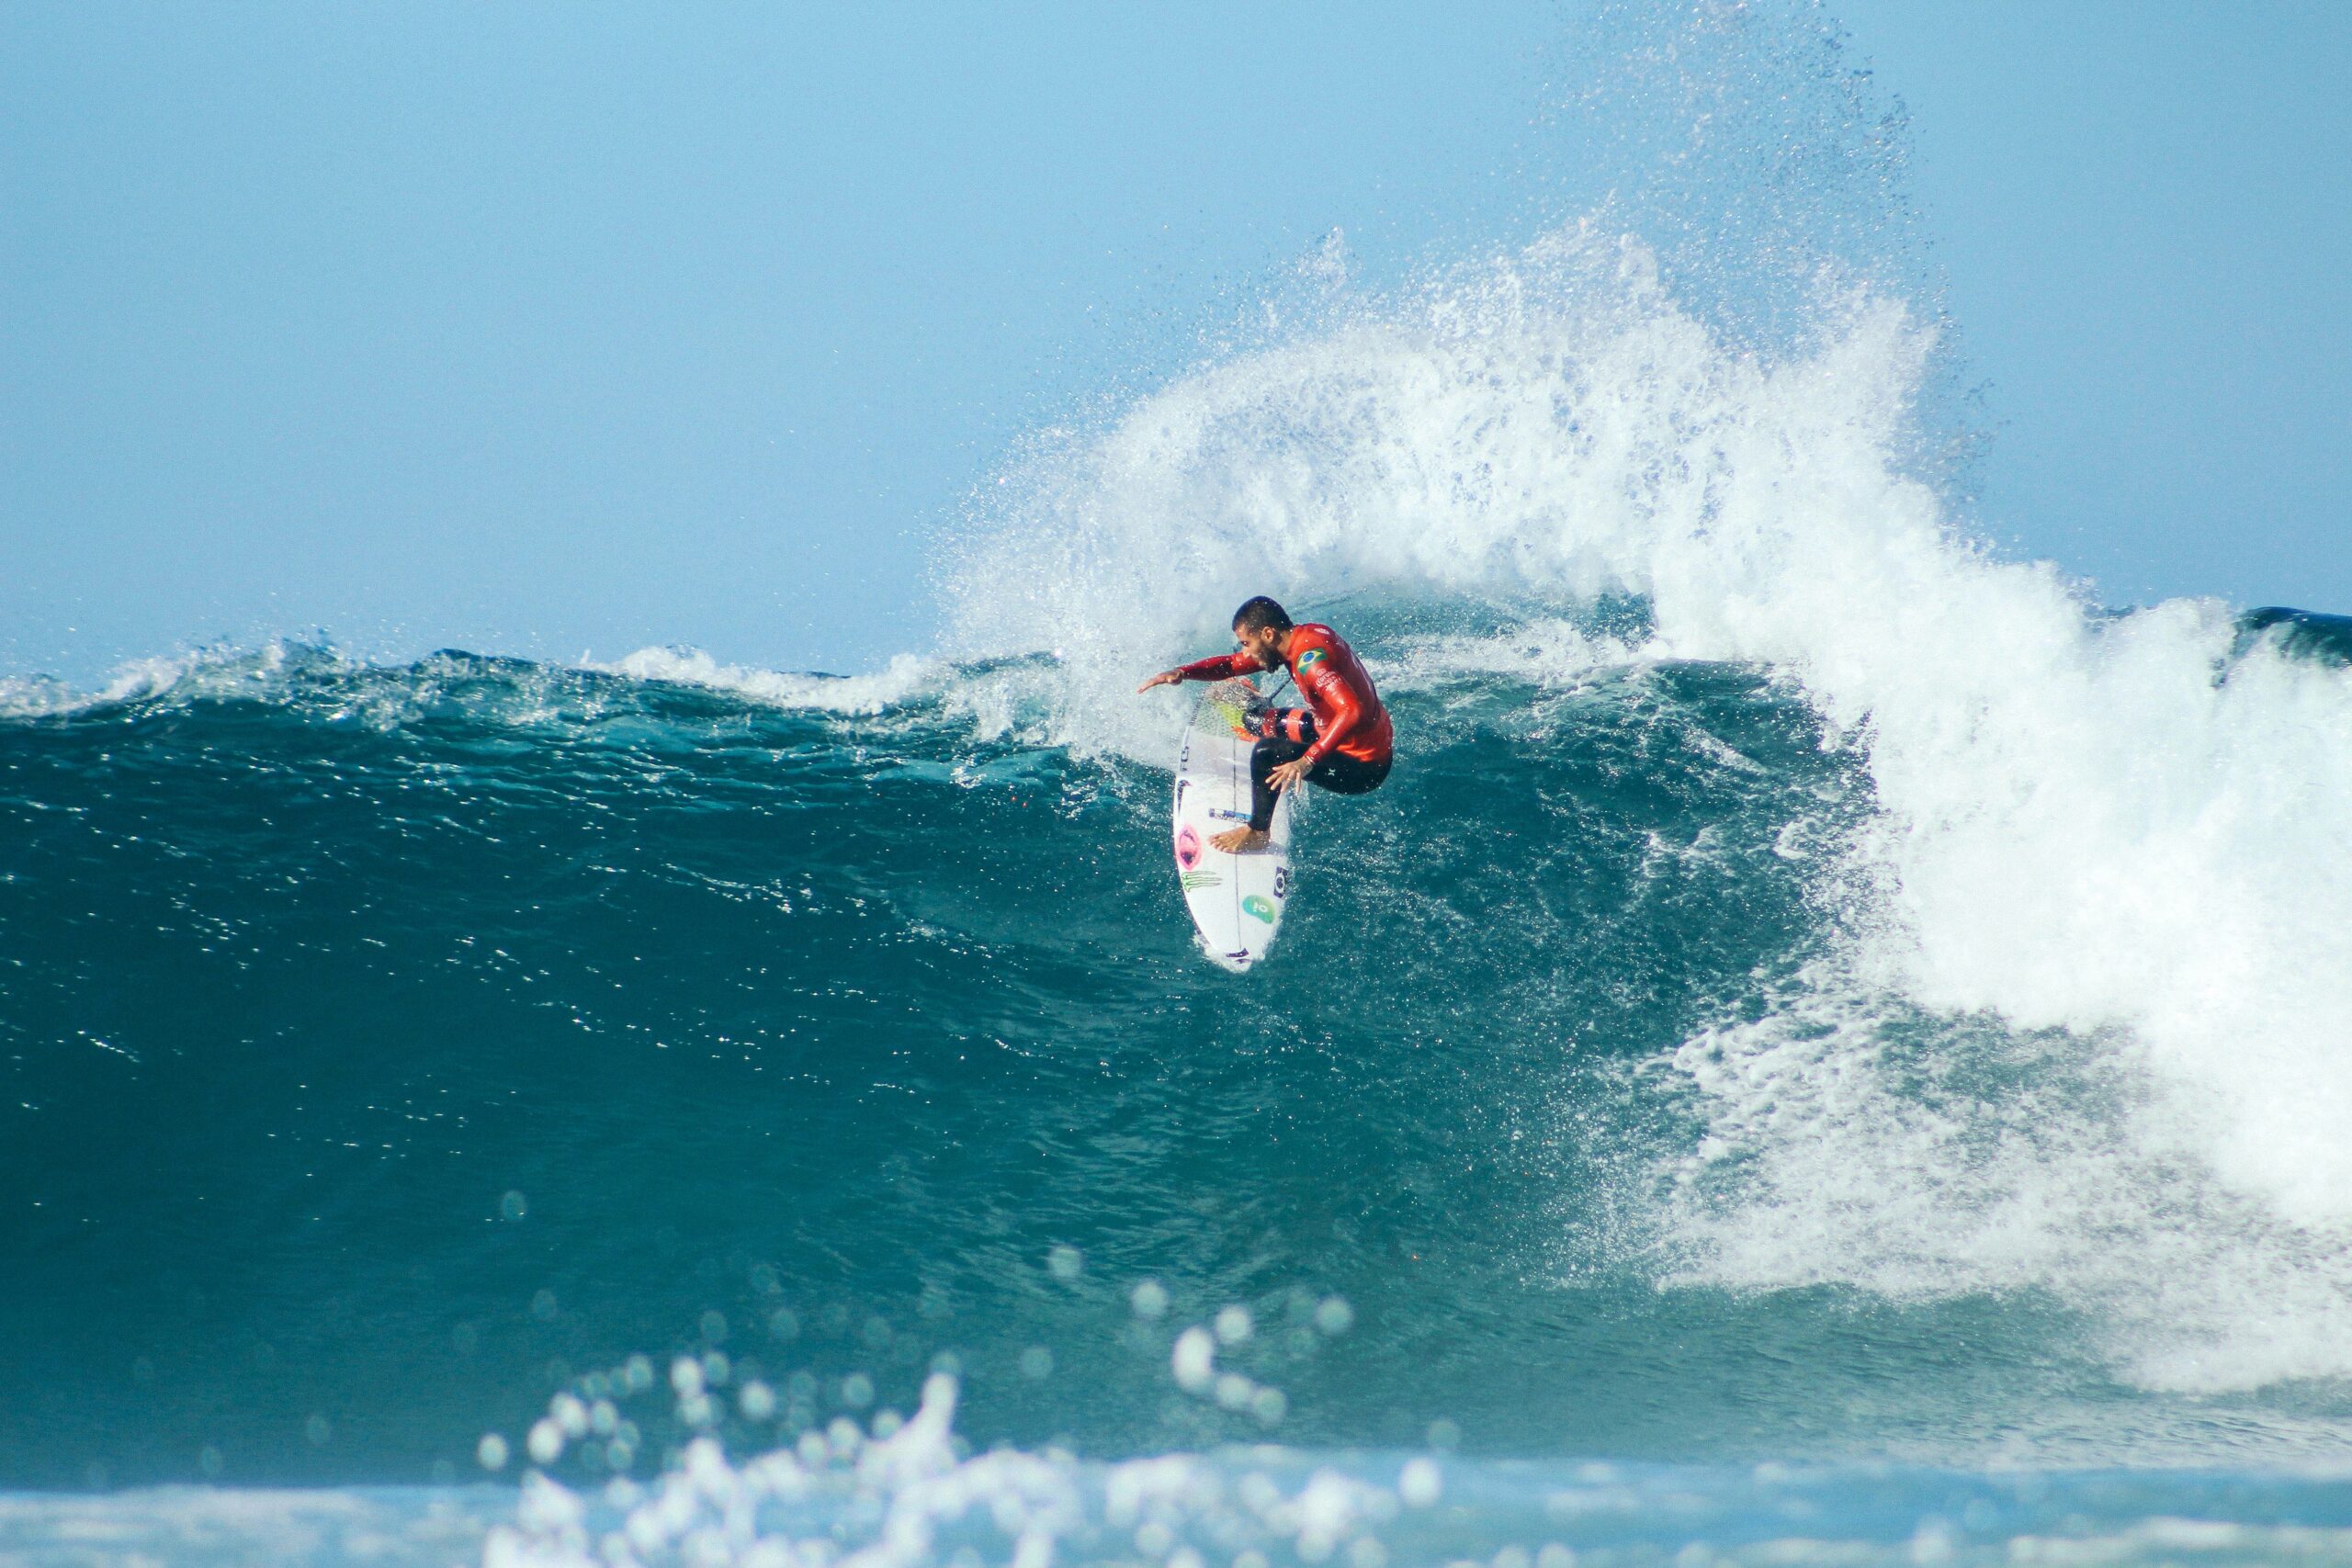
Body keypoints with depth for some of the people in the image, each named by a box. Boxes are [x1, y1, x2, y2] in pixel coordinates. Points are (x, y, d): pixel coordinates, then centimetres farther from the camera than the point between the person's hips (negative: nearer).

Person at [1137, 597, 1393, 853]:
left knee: (1267, 752, -23)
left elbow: (1353, 711, -41)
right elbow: (1233, 664, 9)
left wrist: (1308, 761, -44)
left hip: (1363, 766, -10)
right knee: (1270, 721, 23)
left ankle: (1257, 833, -7)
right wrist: (1182, 673, -5)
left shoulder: (1310, 660, -27)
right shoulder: (1309, 634, 2)